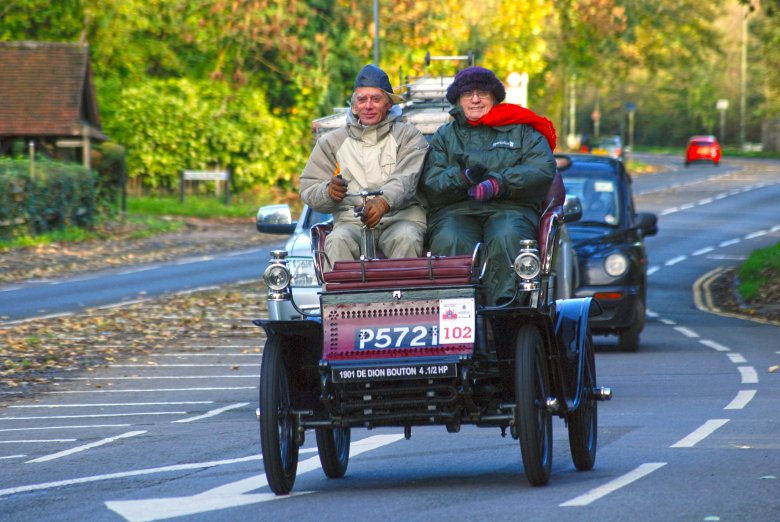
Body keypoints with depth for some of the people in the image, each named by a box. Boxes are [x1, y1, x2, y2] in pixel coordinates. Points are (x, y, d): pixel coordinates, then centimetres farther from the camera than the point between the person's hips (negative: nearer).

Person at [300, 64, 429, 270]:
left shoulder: (408, 136, 10)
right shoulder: (332, 142, 18)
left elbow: (406, 178, -9)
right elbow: (308, 189, 11)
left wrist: (385, 201, -31)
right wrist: (328, 191, -15)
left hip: (400, 216, -1)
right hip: (351, 220, 1)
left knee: (405, 239, -35)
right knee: (337, 242, -32)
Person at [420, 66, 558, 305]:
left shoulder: (521, 131, 19)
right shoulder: (445, 136, 23)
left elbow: (544, 170, 1)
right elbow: (430, 183, 6)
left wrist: (498, 183, -14)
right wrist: (463, 178, -16)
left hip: (510, 208, -1)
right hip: (456, 211, 1)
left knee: (506, 239, -36)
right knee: (450, 243, -34)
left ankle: (506, 304, -47)